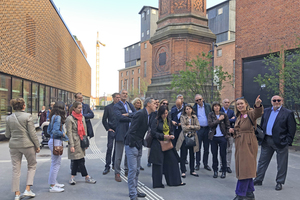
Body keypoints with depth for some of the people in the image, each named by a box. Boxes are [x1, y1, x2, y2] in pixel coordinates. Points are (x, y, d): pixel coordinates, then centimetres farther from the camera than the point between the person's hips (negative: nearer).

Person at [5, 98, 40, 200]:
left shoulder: (9, 118, 2)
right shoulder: (27, 116, -11)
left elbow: (7, 135, 8)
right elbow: (32, 133, -12)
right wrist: (37, 145, -4)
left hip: (14, 146, 4)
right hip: (27, 145, -4)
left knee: (16, 170, 11)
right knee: (32, 166, 15)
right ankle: (27, 189, 9)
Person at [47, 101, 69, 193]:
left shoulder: (53, 117, 11)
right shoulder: (58, 117, -17)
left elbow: (49, 130, 17)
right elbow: (56, 131, -24)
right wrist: (63, 134, -8)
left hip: (53, 141, 10)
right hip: (56, 142, -10)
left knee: (54, 163, 19)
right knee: (56, 164, -1)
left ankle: (54, 182, 31)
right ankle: (52, 186, 7)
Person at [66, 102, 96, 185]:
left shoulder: (82, 117, 12)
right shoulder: (70, 118, -8)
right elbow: (69, 133, -10)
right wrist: (71, 145, -14)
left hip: (81, 142, 7)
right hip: (75, 142, -7)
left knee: (76, 161, 9)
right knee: (80, 160, -3)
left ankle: (72, 178, 19)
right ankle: (87, 177, 6)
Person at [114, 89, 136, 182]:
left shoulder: (130, 105, 16)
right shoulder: (116, 106, 0)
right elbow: (119, 117, -16)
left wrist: (128, 114, -13)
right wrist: (132, 118, -11)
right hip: (121, 132, -5)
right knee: (118, 154, 0)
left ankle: (127, 171, 26)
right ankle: (117, 173, 10)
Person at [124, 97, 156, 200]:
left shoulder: (148, 115, 10)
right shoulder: (140, 114, -19)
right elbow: (132, 130, -21)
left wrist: (141, 144, 13)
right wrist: (132, 144, -18)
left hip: (138, 145, 9)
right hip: (132, 145, -9)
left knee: (137, 169, 16)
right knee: (133, 169, -5)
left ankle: (135, 190, 29)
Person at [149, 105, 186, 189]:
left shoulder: (168, 121, 10)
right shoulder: (155, 121, -9)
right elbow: (153, 133, -13)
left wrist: (172, 135, -2)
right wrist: (163, 136, -19)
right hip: (158, 145, -6)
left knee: (172, 161, 8)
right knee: (158, 164, 1)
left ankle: (174, 181, 21)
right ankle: (157, 183, 14)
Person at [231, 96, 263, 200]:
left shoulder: (250, 113, -10)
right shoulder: (239, 117, 14)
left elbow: (258, 113, -34)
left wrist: (258, 105, -55)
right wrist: (233, 131, 2)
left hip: (248, 144, -8)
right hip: (240, 144, 8)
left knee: (245, 168, -5)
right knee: (247, 169, 14)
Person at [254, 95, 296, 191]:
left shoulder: (288, 113, -5)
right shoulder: (266, 111, 9)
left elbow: (292, 129, -6)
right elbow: (262, 125, 14)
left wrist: (288, 142, -11)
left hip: (280, 142, -4)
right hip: (266, 141, 4)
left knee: (281, 164, 8)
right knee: (262, 161, 12)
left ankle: (279, 183, 24)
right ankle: (258, 180, 23)